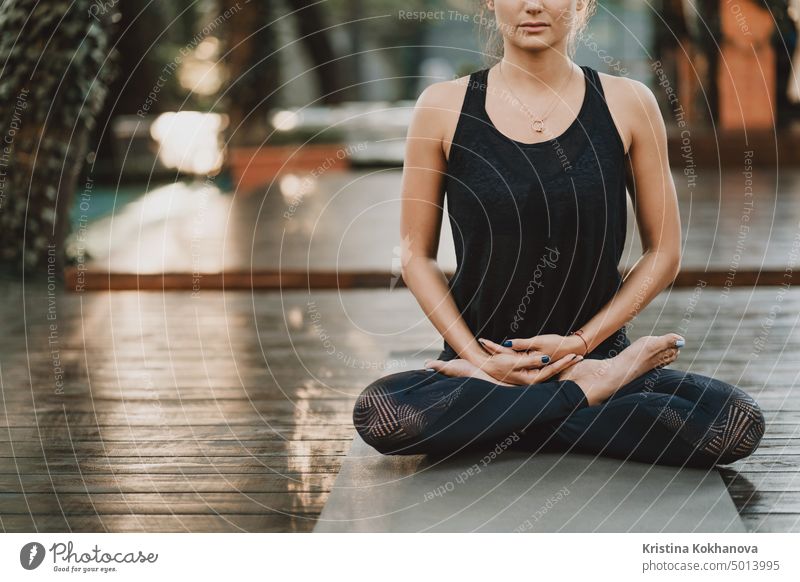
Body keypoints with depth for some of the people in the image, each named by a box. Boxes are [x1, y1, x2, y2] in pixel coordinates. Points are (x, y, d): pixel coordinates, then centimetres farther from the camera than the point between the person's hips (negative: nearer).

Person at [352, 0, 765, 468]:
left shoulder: (627, 104, -1)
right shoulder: (443, 108, -2)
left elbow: (664, 254, 4)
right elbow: (418, 256, 3)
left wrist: (581, 341, -7)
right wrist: (477, 358, -10)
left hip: (595, 352, 0)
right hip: (480, 361, 0)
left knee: (739, 422, -24)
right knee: (380, 413, -31)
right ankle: (587, 390, -12)